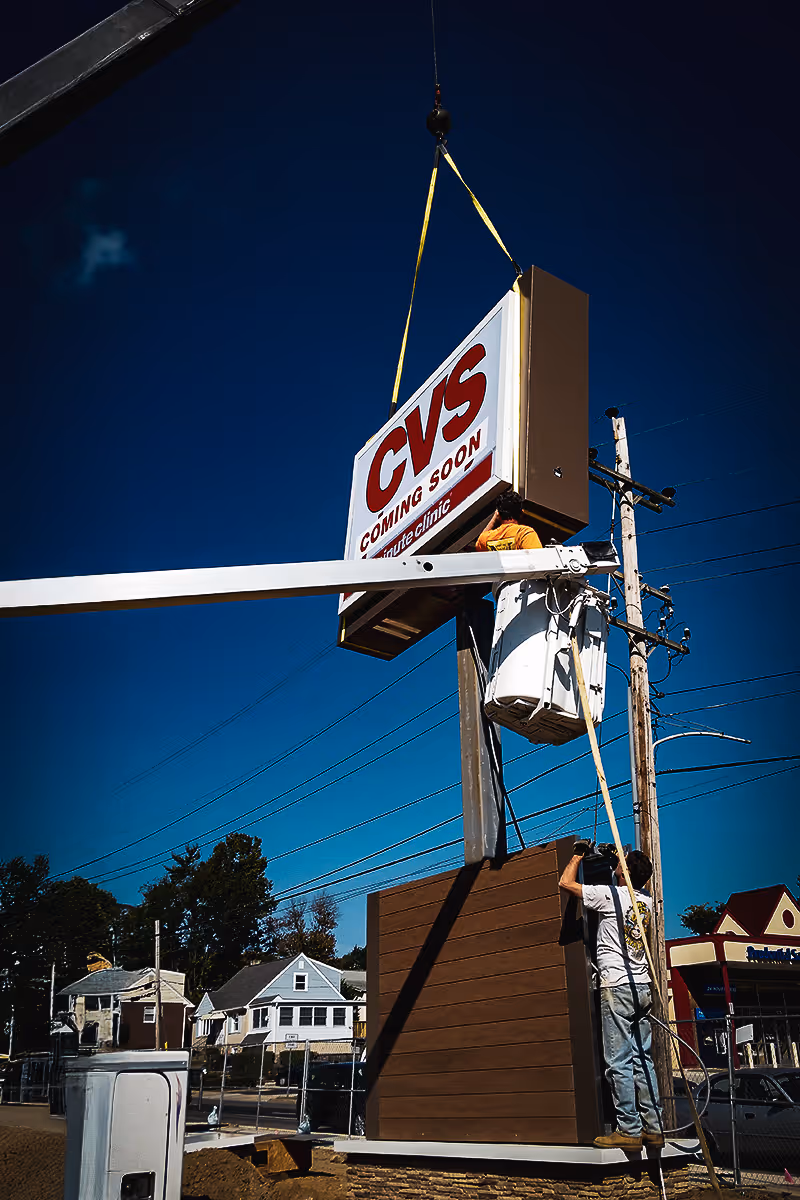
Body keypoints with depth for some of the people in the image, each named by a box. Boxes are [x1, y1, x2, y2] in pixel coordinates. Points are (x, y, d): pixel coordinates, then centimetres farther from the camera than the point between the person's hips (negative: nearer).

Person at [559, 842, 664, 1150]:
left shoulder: (611, 895, -11)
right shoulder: (647, 901, 9)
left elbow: (565, 882, -3)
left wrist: (578, 855, 12)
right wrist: (613, 857, 33)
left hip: (617, 986, -7)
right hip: (642, 986, 7)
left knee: (620, 1062, -3)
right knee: (643, 1059, 10)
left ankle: (629, 1130, -2)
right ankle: (653, 1127, 11)